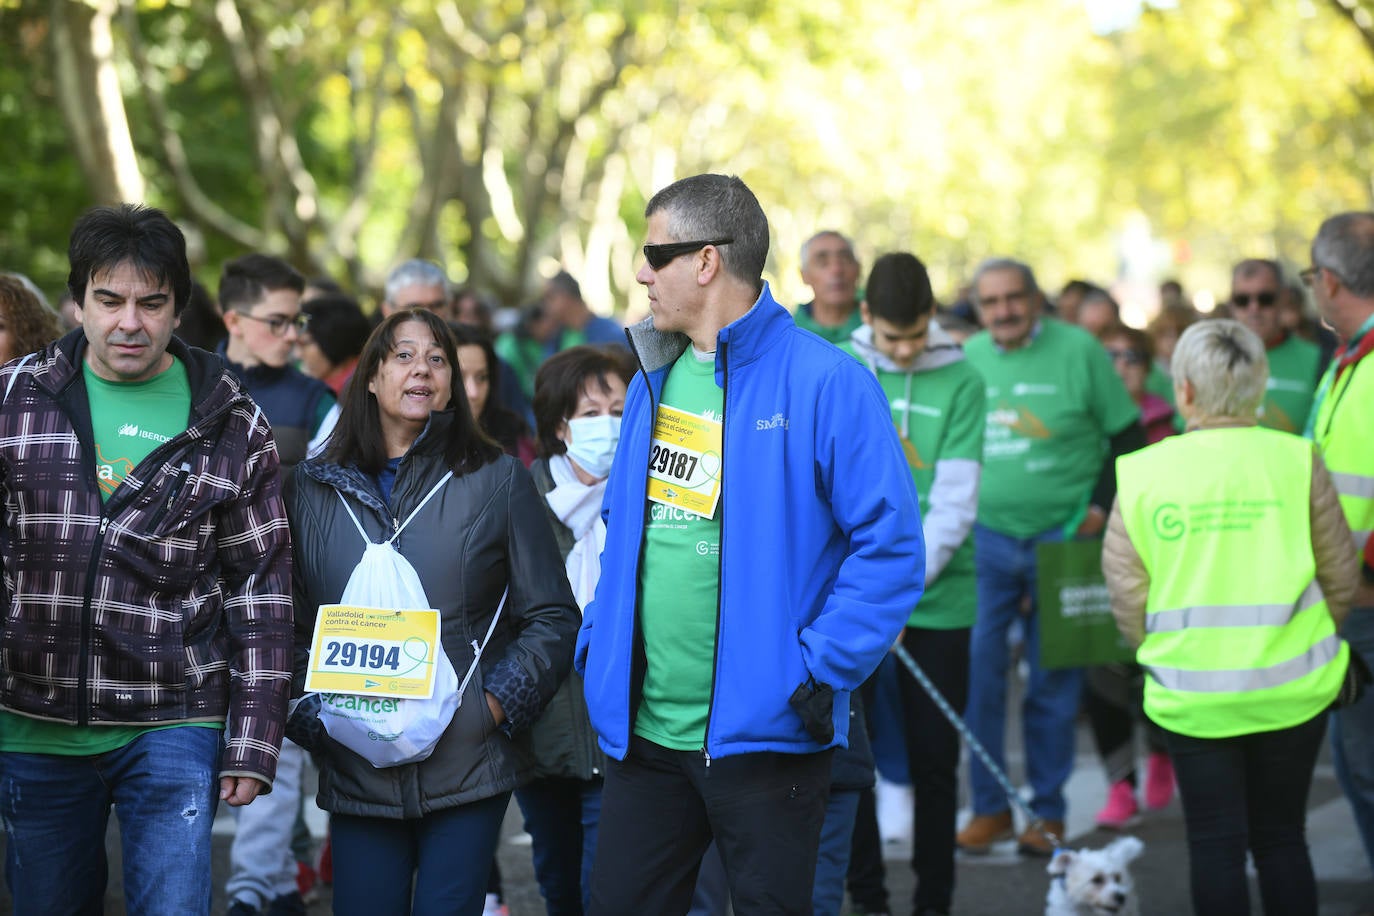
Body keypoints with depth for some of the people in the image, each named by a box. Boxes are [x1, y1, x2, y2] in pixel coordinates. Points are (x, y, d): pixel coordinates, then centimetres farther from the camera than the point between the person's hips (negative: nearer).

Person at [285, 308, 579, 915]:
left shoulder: (497, 481, 5)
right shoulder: (316, 488, 10)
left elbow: (551, 618, 5)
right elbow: (289, 628, 11)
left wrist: (495, 706, -7)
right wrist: (315, 720, -3)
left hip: (469, 769, -1)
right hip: (355, 769, 2)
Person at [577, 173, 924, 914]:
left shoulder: (823, 382, -12)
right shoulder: (655, 379, 11)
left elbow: (890, 543, -15)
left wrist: (823, 669, -20)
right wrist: (599, 641, 8)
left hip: (762, 733, -7)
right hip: (641, 727, 7)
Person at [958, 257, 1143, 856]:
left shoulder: (1079, 351, -3)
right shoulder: (965, 359, 5)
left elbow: (1128, 436, 2)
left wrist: (1101, 505, -7)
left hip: (1062, 538, -2)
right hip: (985, 537, 2)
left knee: (1055, 682, 4)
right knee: (977, 671, -3)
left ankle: (1048, 811, 15)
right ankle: (989, 807, 10)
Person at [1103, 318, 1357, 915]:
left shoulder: (1143, 472, -6)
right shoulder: (1295, 461, -7)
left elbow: (1127, 594, -4)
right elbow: (1340, 577, 1)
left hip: (1193, 693, 0)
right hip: (1291, 687, 0)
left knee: (1215, 843, 9)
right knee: (1281, 837, 13)